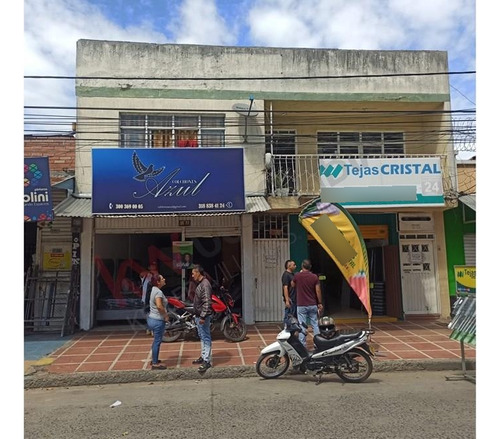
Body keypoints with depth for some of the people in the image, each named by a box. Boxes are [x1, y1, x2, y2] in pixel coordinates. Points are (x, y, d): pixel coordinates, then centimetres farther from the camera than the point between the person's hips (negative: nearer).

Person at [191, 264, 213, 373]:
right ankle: (203, 356, 29)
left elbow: (207, 302, -24)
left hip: (203, 316, -11)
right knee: (202, 337, 18)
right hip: (199, 315, 11)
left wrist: (202, 316, -25)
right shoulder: (200, 283, 13)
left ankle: (207, 361, -3)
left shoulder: (205, 284, -19)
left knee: (206, 338, -6)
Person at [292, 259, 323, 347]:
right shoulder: (314, 277, -4)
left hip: (301, 305, -2)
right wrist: (320, 303, 7)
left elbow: (292, 285, 13)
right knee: (315, 325, 12)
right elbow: (318, 291, -3)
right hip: (313, 305, 2)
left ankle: (302, 345, 4)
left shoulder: (297, 276, -7)